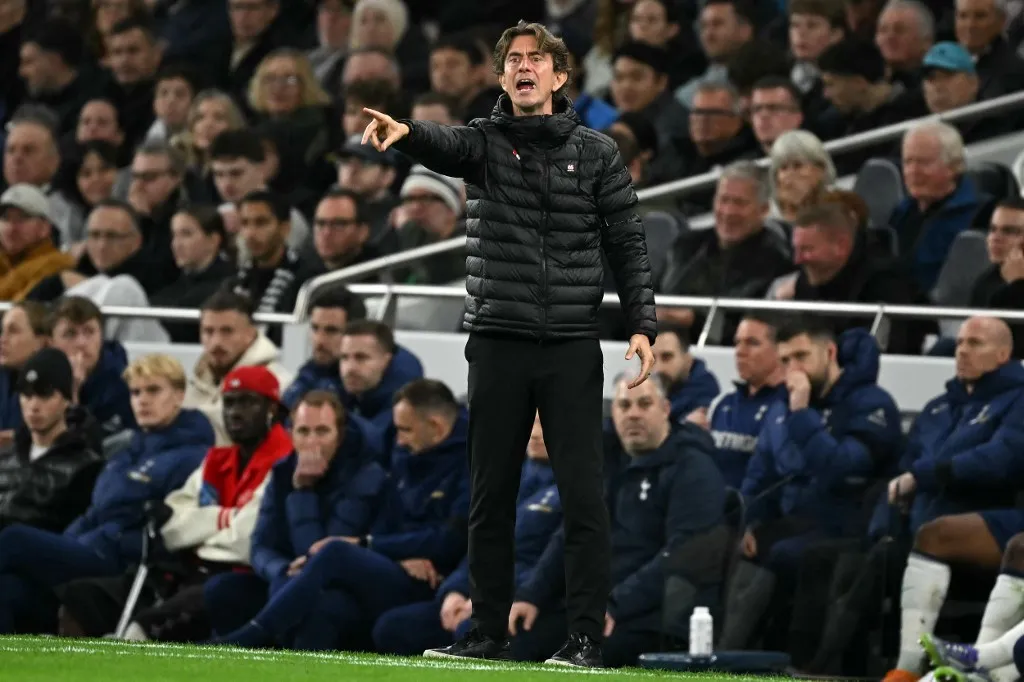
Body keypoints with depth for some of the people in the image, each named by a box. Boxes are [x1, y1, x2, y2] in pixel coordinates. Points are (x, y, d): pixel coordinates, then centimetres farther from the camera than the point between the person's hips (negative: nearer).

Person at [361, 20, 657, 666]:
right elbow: (444, 144, -18)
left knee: (583, 493, -5)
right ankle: (489, 630, 14)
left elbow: (628, 242, 5)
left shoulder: (597, 152, 6)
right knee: (492, 494, 6)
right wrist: (404, 132, -42)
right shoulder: (485, 142, 5)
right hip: (498, 343, 1)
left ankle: (587, 635, -2)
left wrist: (642, 324, -6)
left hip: (572, 348, -1)